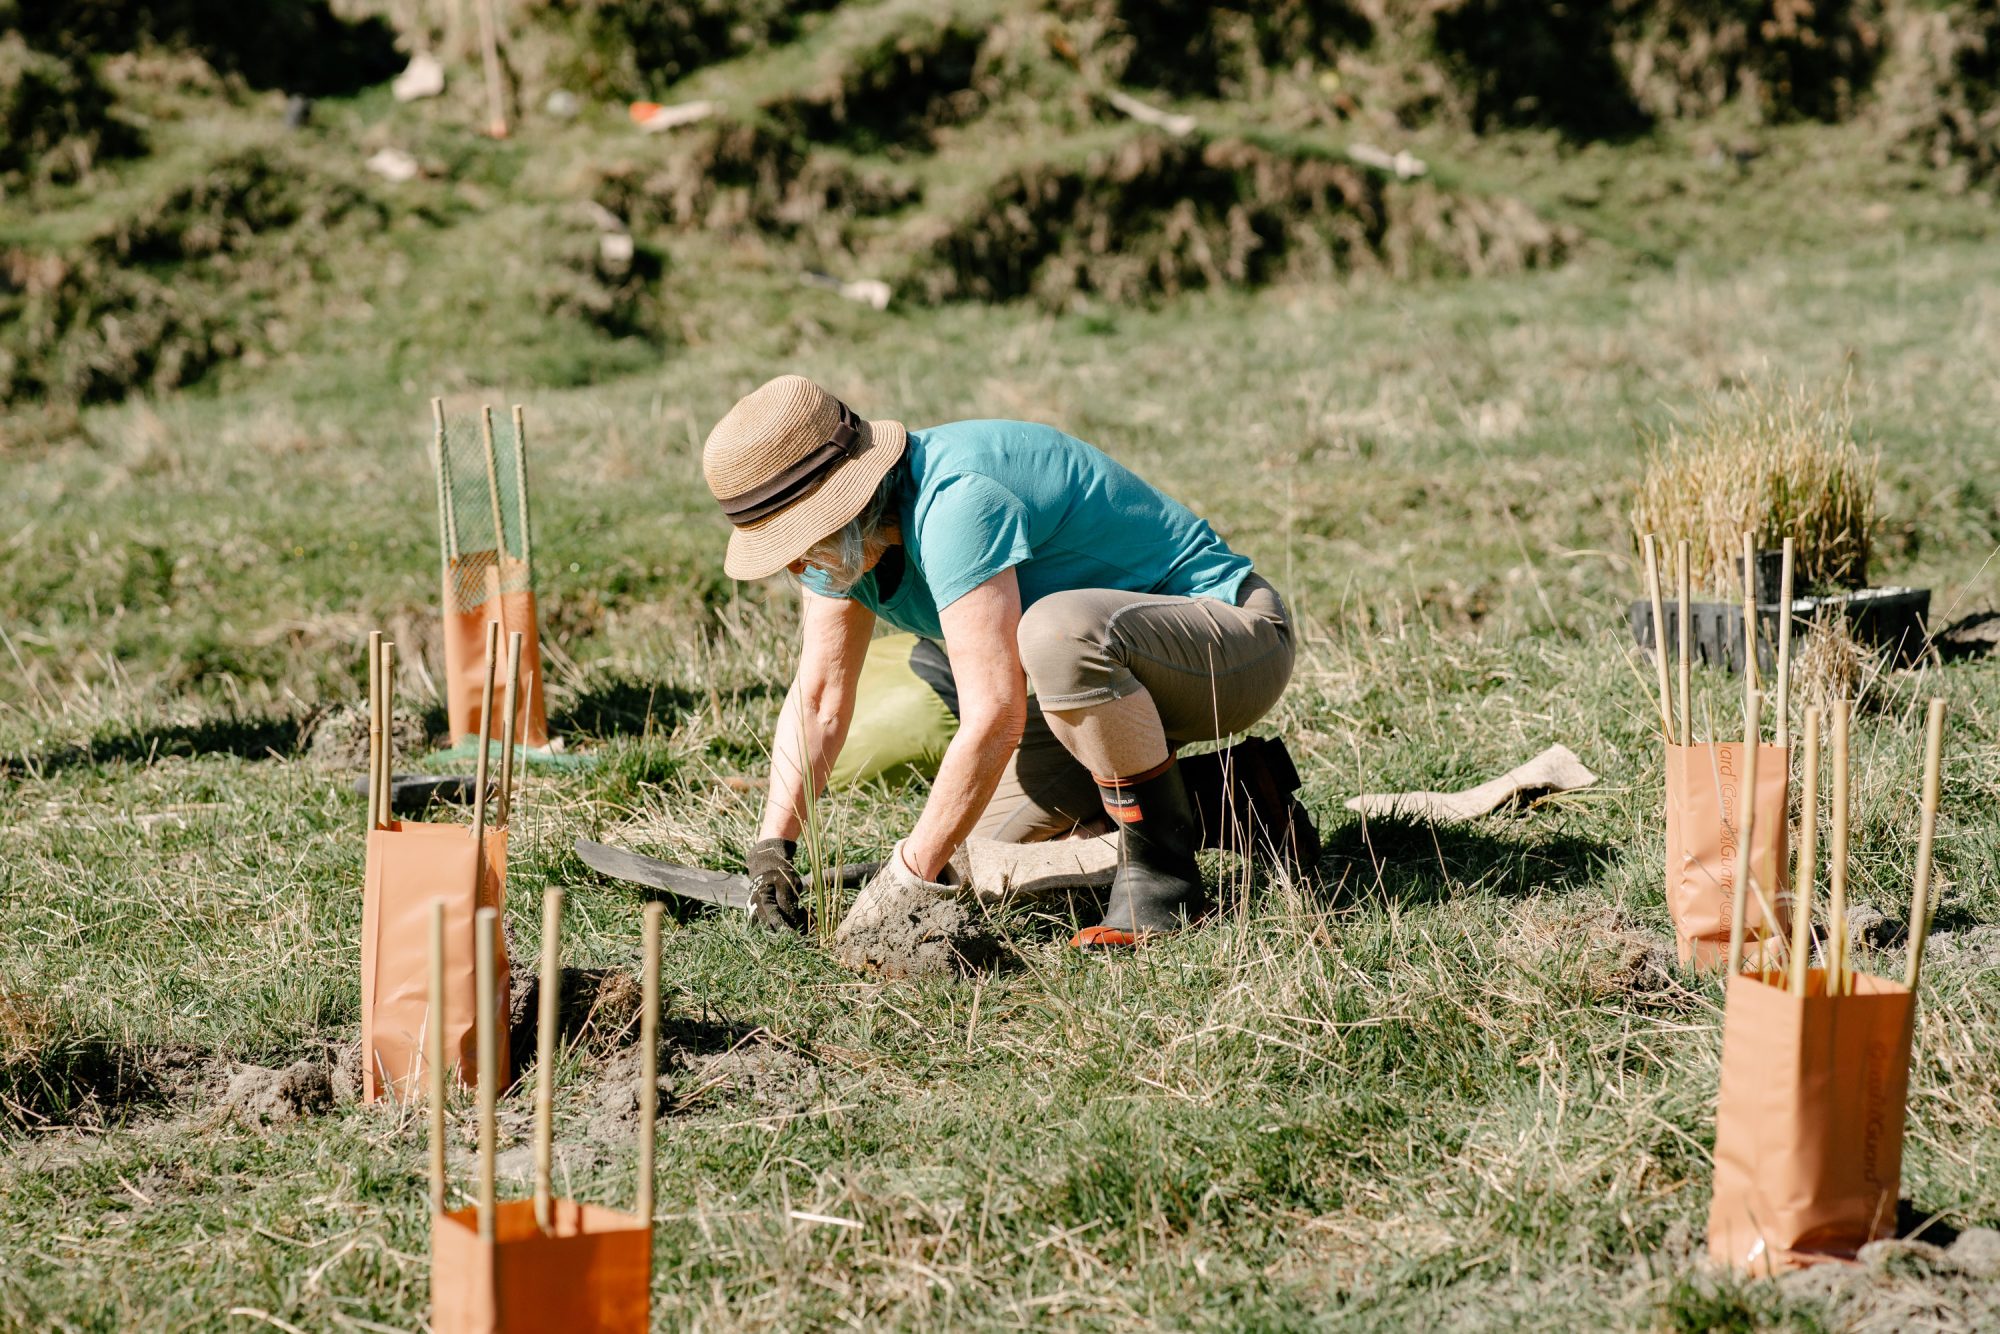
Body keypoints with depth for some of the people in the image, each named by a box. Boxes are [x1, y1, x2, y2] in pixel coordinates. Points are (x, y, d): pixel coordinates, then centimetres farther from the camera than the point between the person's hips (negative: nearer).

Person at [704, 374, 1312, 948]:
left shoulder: (953, 500, -32)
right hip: (1118, 674, 10)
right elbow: (818, 700, 3)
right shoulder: (847, 531, -3)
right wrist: (772, 846, -8)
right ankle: (1230, 802, 17)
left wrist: (910, 874, -29)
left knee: (1057, 630, -38)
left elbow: (994, 718, -34)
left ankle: (1163, 864, -19)